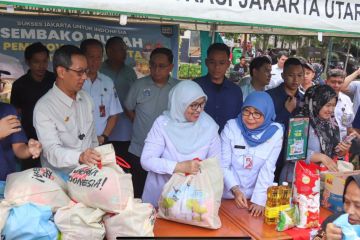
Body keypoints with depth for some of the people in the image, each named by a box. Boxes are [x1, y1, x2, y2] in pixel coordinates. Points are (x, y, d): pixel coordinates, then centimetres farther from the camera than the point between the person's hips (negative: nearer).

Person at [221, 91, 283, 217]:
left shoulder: (275, 132, -7)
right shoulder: (231, 126, -8)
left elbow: (268, 169, -8)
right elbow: (223, 165, -6)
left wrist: (259, 200, -15)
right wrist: (235, 190, -18)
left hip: (258, 194, 1)